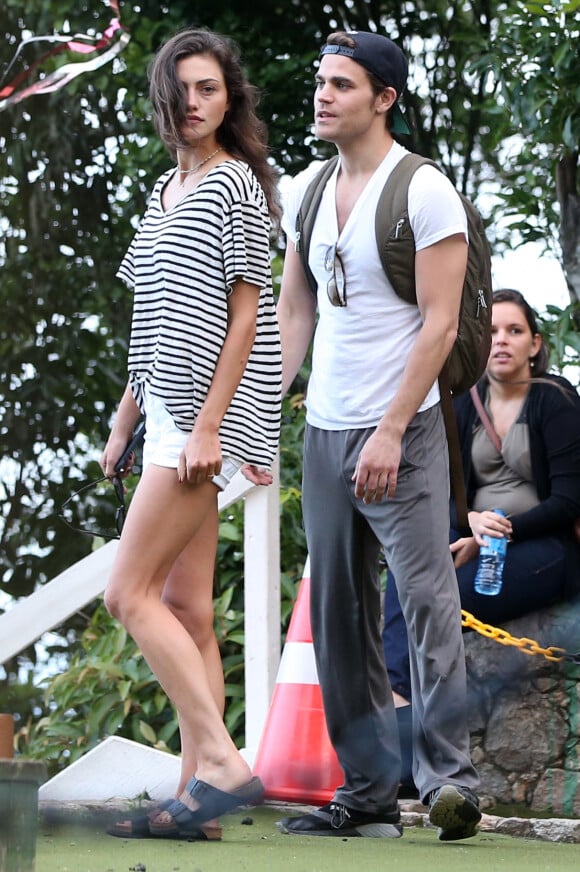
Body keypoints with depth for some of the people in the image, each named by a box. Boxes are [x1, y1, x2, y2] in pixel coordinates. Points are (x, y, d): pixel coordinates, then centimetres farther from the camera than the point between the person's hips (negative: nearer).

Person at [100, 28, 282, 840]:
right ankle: (197, 795, 4)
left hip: (211, 409, -9)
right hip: (172, 410, 9)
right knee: (184, 608, 4)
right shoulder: (165, 192, 19)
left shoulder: (237, 185, -7)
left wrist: (208, 423, -18)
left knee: (130, 592, -14)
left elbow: (246, 314, -12)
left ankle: (223, 762, -14)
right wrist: (125, 421, 19)